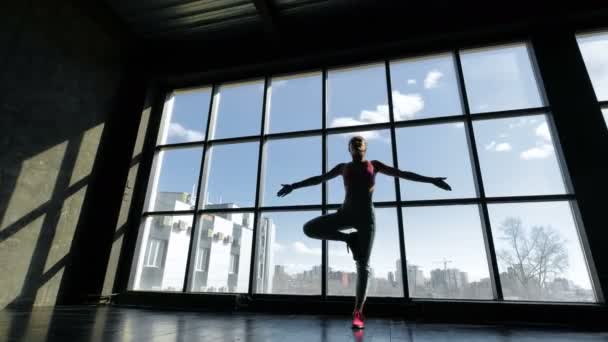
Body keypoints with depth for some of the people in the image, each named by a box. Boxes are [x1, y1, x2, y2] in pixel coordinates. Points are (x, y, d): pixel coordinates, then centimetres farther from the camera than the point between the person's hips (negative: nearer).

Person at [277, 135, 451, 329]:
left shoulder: (374, 165, 12)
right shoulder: (343, 167, 14)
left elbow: (402, 173, 9)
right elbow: (319, 179, 17)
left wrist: (431, 180, 3)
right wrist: (294, 186, 16)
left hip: (366, 215, -2)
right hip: (345, 213, 2)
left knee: (363, 265, -8)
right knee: (309, 228, -18)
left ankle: (358, 312, -1)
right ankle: (349, 238, -1)